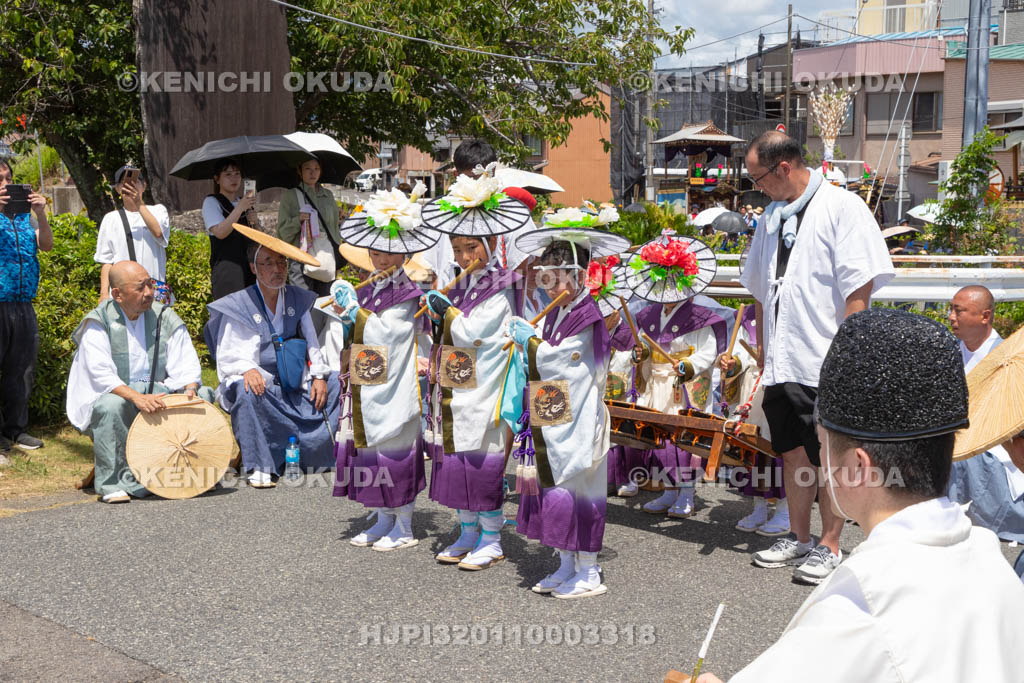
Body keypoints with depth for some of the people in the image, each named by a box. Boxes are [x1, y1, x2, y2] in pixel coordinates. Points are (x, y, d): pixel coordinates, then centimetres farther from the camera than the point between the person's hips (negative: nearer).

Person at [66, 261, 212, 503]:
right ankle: (114, 485, -24)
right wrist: (136, 397, -35)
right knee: (110, 405, -37)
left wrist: (190, 388, -23)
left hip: (157, 395, 4)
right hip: (115, 394, -3)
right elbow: (101, 375, -19)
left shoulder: (164, 317, 5)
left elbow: (186, 364, 0)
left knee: (203, 395, -19)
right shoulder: (99, 323, -7)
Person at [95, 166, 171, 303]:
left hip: (155, 287, 0)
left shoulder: (158, 210, 12)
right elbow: (106, 261, 8)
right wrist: (104, 293, -1)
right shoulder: (111, 219, 11)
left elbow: (158, 232, -10)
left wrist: (139, 203, -9)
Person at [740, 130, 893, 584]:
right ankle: (799, 539, 26)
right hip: (781, 361, 7)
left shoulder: (843, 208, -8)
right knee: (793, 454, 14)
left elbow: (859, 289, -13)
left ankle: (830, 546, 14)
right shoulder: (773, 214, 15)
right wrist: (763, 342, 21)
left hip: (826, 362, -7)